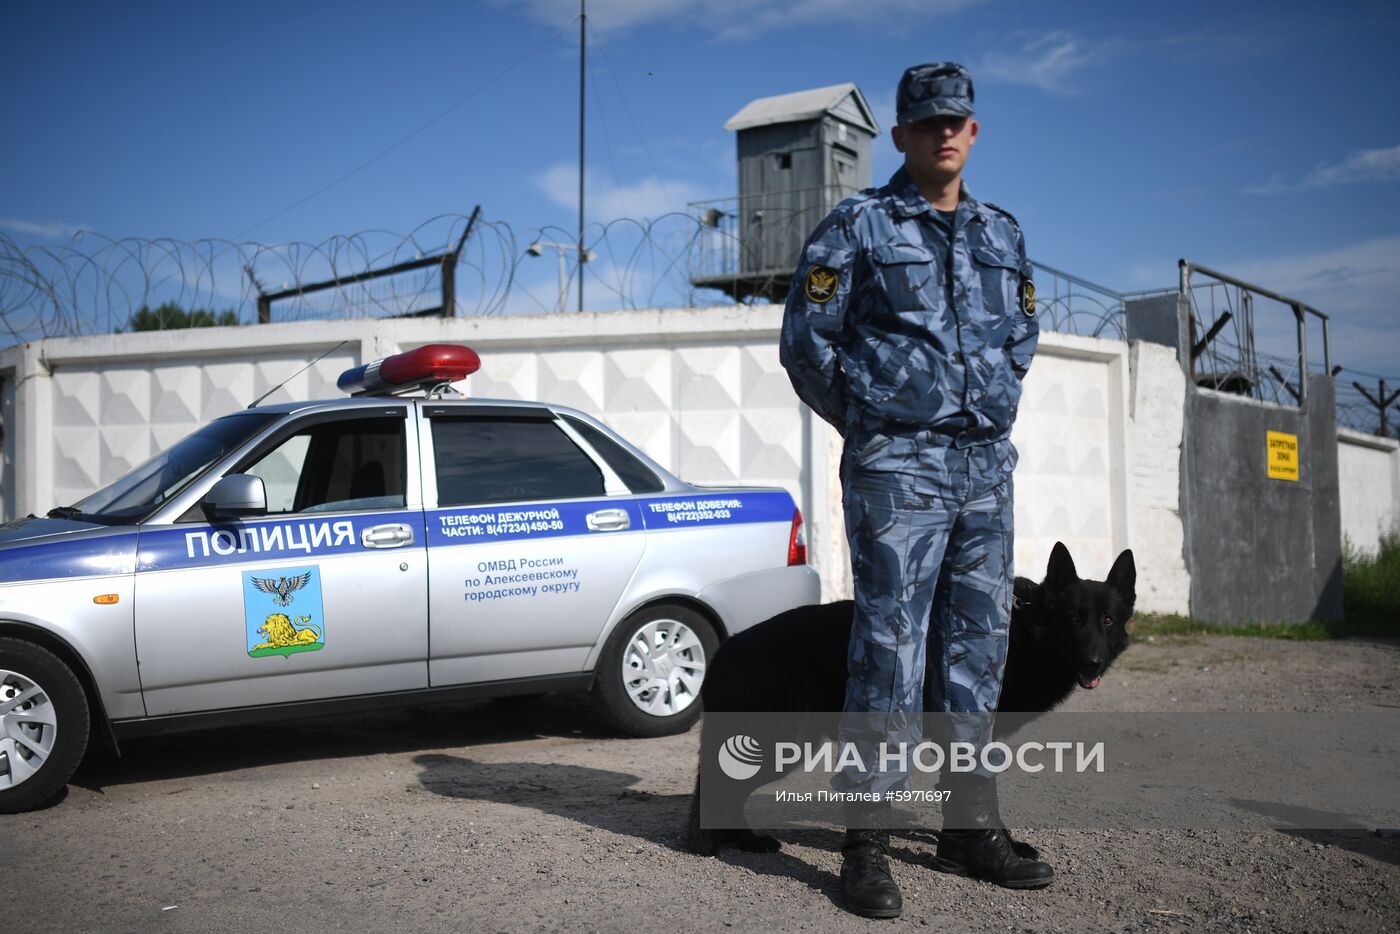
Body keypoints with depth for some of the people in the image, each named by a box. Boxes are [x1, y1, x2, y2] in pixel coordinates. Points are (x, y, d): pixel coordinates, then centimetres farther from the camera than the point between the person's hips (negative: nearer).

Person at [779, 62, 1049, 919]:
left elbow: (1024, 334, 28)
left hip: (988, 468, 6)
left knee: (978, 646, 8)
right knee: (891, 646, -8)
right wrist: (871, 422, 8)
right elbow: (806, 340, 0)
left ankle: (971, 827, 19)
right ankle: (868, 843, 0)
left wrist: (992, 408, 17)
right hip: (898, 469, -6)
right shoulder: (859, 226, -1)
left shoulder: (1003, 234, 16)